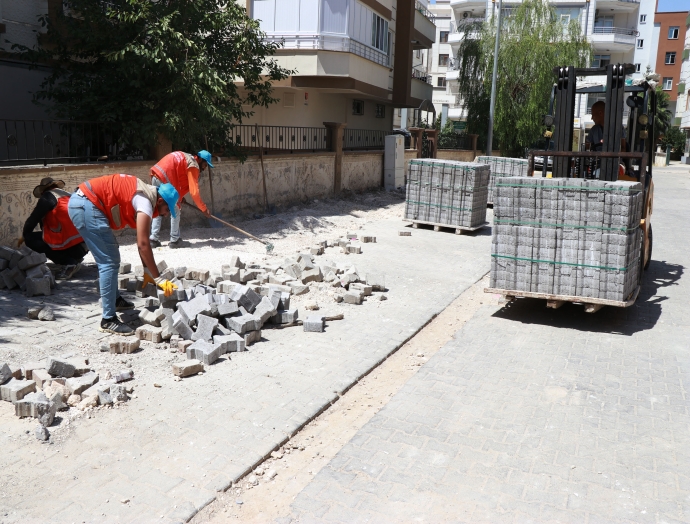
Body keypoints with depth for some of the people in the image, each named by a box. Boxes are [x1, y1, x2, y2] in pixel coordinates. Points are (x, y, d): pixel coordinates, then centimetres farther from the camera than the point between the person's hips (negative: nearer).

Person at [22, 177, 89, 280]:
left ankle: (67, 263, -6)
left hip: (71, 245, -9)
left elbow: (33, 219, -1)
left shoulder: (47, 197, -1)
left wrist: (24, 236, 17)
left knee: (30, 239, 4)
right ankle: (74, 260, 11)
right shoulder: (68, 195, 22)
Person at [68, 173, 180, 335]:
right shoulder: (146, 202, -13)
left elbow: (142, 241, 20)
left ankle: (114, 299, 37)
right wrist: (159, 279, -13)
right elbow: (143, 245, -18)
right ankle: (108, 320, -8)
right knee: (109, 261, -10)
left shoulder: (145, 195, 16)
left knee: (110, 256, 22)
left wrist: (147, 272, 20)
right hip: (86, 205, -11)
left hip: (81, 202, 11)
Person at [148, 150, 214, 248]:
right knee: (175, 211, 4)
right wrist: (204, 209, -2)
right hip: (164, 179, -9)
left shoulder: (186, 158, 23)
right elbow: (194, 192, -9)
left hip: (155, 175, 9)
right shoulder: (193, 165, -4)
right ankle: (174, 241, 8)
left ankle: (154, 239, 14)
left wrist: (179, 197, 18)